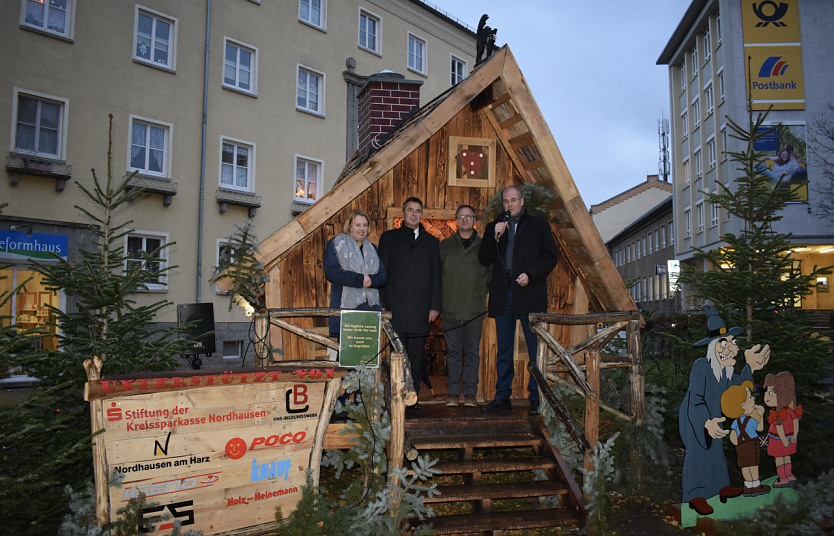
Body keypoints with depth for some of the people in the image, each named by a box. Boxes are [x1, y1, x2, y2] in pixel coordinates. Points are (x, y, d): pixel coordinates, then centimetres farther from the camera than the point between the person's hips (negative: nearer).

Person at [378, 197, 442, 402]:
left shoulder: (431, 242, 16)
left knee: (416, 353, 3)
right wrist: (381, 304, -2)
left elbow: (436, 276, 13)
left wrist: (435, 306, 4)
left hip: (421, 308, 2)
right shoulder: (389, 238, 11)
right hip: (396, 307, -2)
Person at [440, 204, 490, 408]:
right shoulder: (445, 246, 8)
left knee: (472, 351, 4)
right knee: (453, 351, 5)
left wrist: (482, 293, 4)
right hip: (450, 308, 0)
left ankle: (470, 392, 13)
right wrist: (438, 301, 4)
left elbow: (490, 275, 12)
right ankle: (453, 391, 14)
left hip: (475, 309, 0)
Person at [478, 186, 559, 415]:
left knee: (535, 349, -2)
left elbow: (550, 256, 3)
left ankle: (536, 399, 5)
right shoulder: (493, 227, 16)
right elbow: (483, 260, 9)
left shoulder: (538, 225, 10)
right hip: (502, 295, 3)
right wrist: (495, 237, -5)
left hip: (530, 295, -3)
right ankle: (502, 396, 15)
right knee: (503, 350, 7)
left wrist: (530, 275, -10)